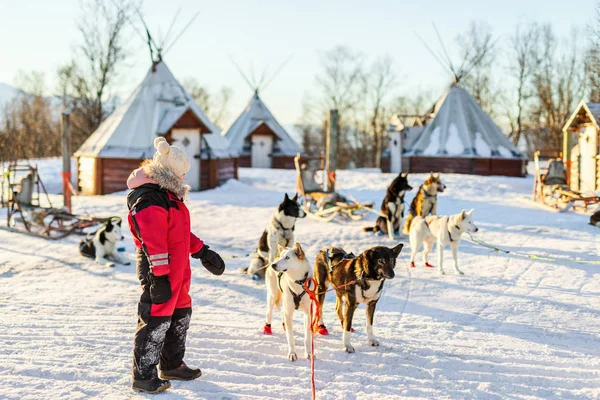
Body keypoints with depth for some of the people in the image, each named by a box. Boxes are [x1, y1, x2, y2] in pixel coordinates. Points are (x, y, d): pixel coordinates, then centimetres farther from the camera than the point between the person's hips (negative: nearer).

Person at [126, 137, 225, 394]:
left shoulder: (168, 195, 14)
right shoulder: (150, 200, -20)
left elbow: (181, 231, 25)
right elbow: (153, 242, -26)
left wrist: (202, 251, 25)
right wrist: (159, 276, -28)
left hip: (177, 271, 11)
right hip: (158, 271, -11)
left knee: (180, 315, 19)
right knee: (156, 321, -5)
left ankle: (172, 365, 35)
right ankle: (143, 376, 5)